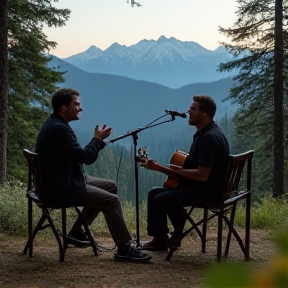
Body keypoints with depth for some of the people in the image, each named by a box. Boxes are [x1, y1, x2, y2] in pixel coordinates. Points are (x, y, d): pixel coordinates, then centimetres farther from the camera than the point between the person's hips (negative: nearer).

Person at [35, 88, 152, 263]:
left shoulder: (55, 124, 13)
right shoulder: (59, 128, -21)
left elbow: (80, 156, 16)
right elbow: (83, 156, -21)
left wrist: (98, 140, 5)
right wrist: (98, 139, -6)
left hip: (66, 181, 11)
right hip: (61, 189, -11)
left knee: (111, 186, 18)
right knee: (112, 200, -15)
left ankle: (77, 231, 20)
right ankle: (124, 248, -5)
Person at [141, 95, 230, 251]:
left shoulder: (209, 137, -21)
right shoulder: (203, 133, 12)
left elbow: (202, 175, -27)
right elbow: (192, 166, 14)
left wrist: (177, 170, -14)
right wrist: (157, 167, 7)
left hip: (208, 189, -11)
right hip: (201, 186, 11)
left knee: (160, 199, -16)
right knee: (154, 193, 10)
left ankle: (160, 240, 7)